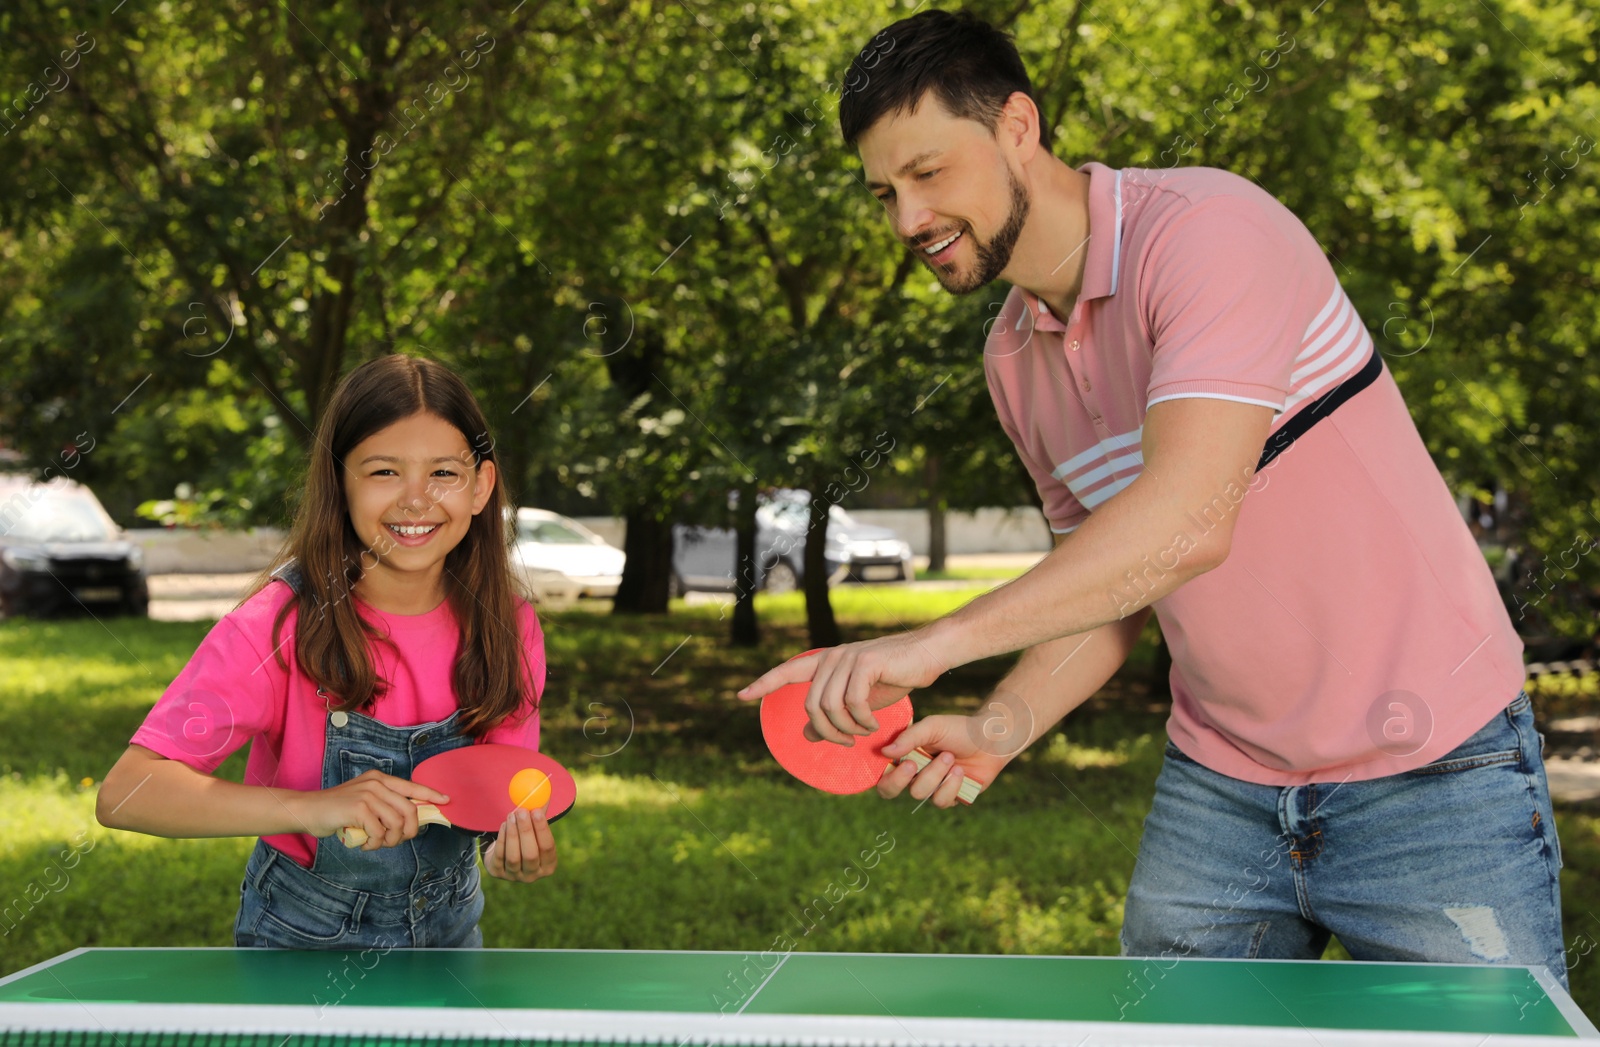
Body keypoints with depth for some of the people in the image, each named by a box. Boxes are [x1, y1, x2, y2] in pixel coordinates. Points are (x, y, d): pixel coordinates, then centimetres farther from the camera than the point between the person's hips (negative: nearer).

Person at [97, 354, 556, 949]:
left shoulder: (507, 627, -15)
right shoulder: (281, 624, -26)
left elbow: (507, 792, -5)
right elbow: (124, 794, -33)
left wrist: (523, 852, -29)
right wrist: (313, 808, -45)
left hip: (448, 925, 4)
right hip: (305, 937, -3)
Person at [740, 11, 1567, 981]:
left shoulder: (1207, 228, -19)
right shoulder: (1013, 358, 6)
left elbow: (1188, 523, -31)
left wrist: (936, 641, -33)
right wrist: (1000, 729, -5)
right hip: (1217, 785, 6)